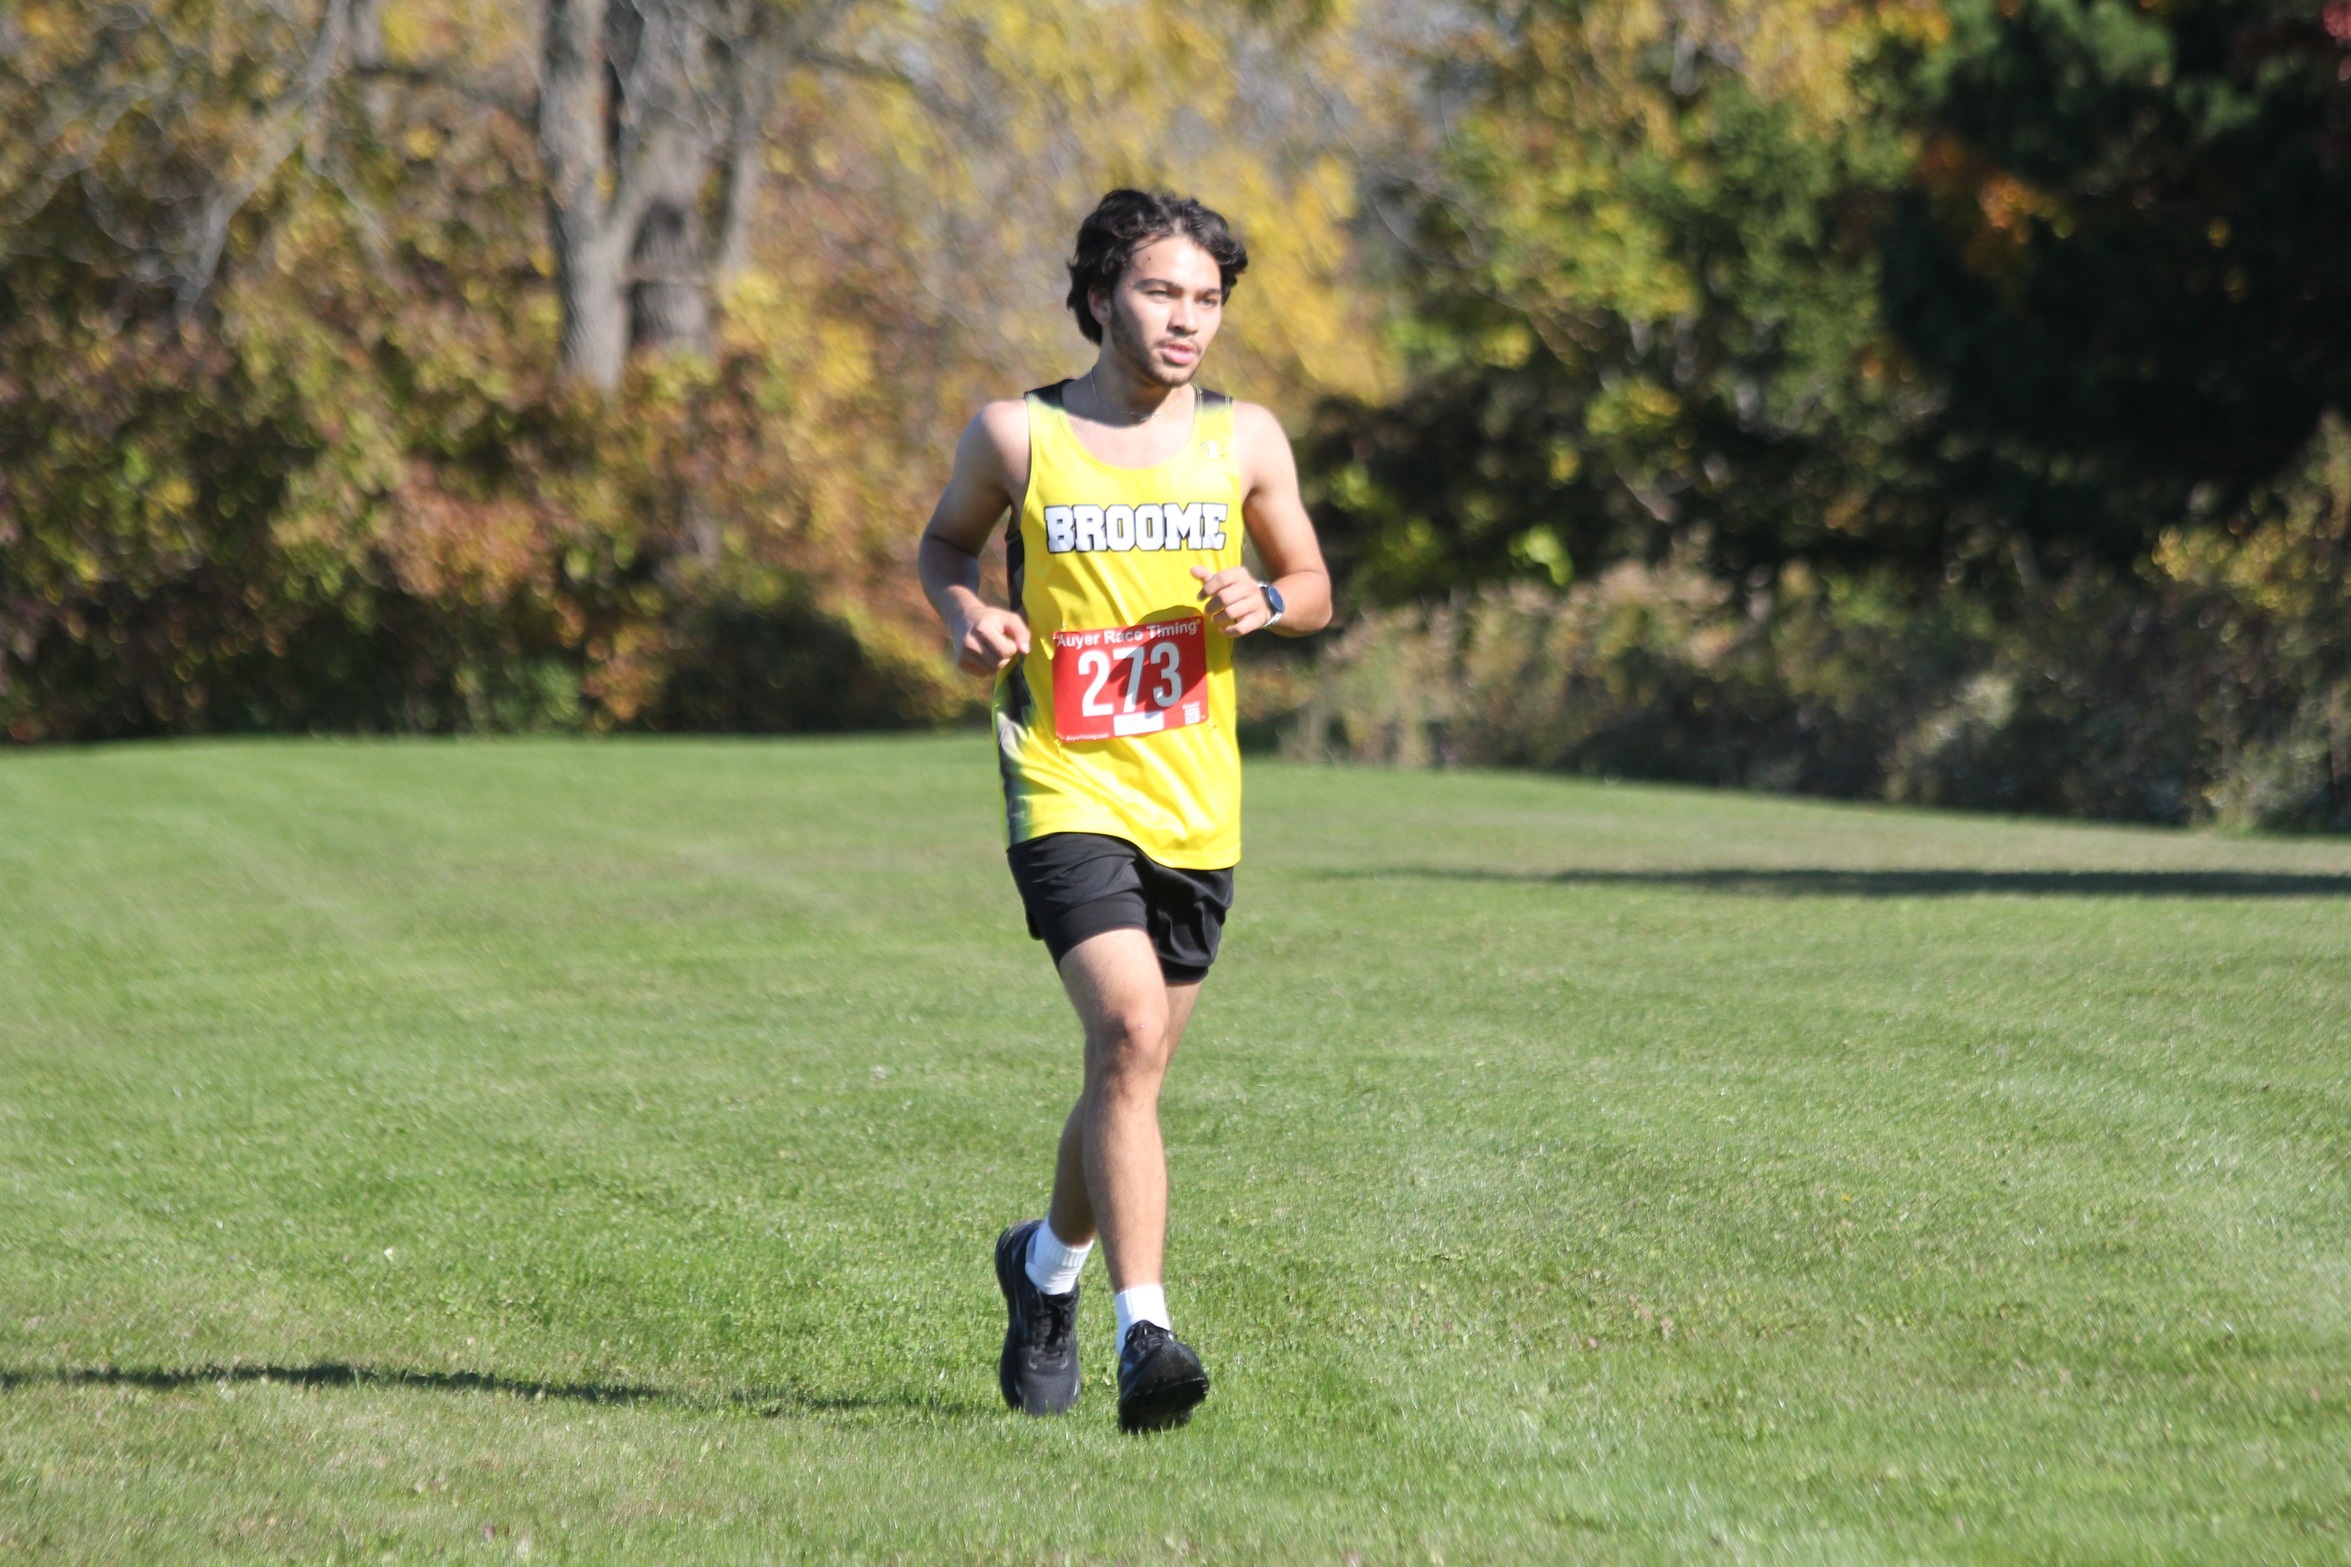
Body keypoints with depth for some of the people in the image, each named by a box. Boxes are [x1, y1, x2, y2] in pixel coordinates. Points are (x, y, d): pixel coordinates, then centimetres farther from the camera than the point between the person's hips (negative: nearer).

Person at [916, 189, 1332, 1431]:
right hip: (1066, 789, -4)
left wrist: (1261, 604, -8)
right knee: (1130, 1031, -23)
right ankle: (1143, 1333, -25)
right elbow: (945, 540, 16)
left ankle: (1047, 1262, 41)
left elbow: (1314, 589, 15)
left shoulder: (1245, 441, 4)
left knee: (1130, 1068, 12)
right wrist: (966, 615, -6)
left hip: (1195, 806, 4)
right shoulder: (1016, 435, -2)